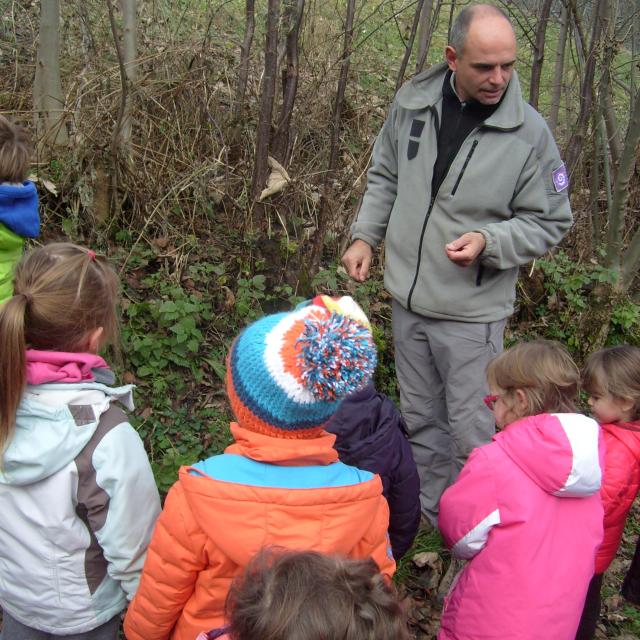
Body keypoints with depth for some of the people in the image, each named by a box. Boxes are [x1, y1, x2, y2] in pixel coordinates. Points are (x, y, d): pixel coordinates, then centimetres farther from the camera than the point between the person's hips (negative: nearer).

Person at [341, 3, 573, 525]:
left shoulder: (528, 132, -14)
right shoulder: (413, 102, -3)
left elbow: (550, 221, -6)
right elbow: (385, 177, 14)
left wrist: (489, 240, -22)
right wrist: (365, 236, 5)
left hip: (472, 310, -4)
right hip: (408, 298, 5)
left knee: (472, 432, 2)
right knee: (421, 418, 20)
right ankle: (432, 514, 41)